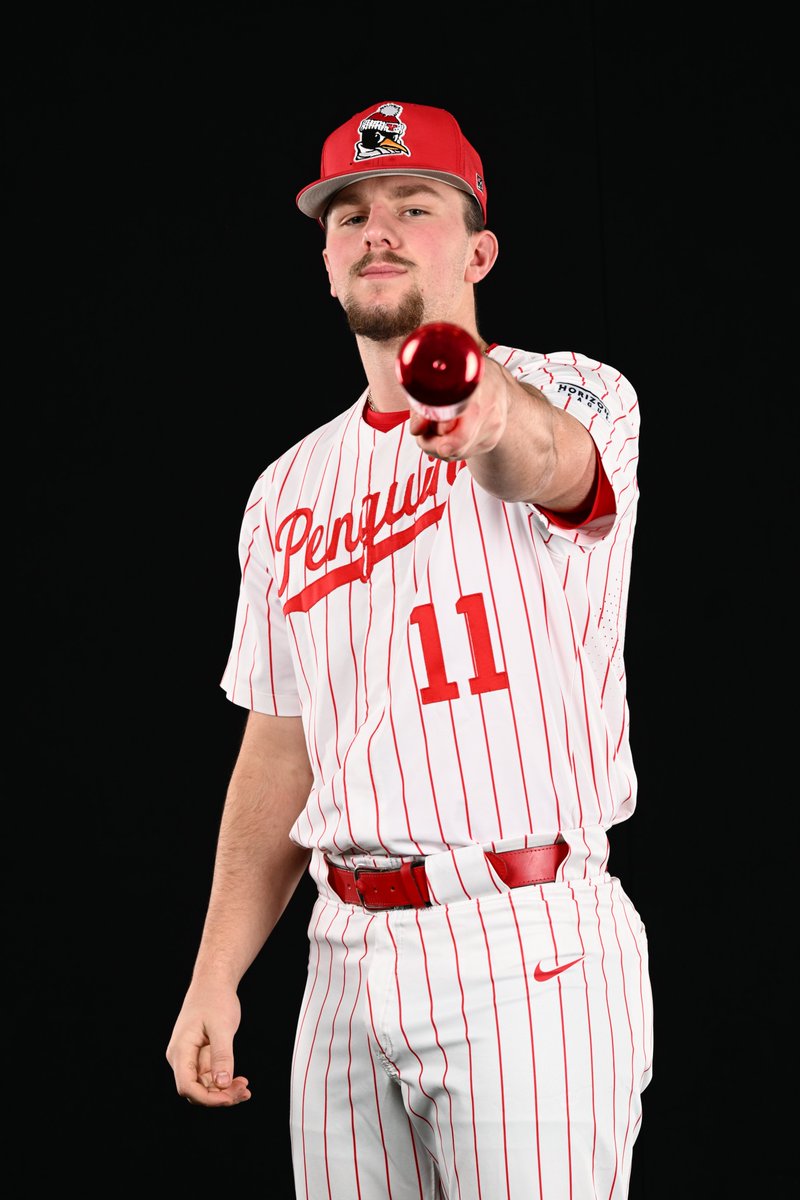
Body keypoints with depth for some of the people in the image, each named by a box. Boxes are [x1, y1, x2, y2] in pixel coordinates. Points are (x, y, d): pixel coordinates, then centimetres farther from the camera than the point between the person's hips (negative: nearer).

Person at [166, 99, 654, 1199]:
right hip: (347, 955, 6)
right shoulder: (290, 490, 16)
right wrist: (214, 977, 10)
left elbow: (550, 458, -29)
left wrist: (494, 410, -53)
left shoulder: (573, 396, -2)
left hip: (528, 953, -5)